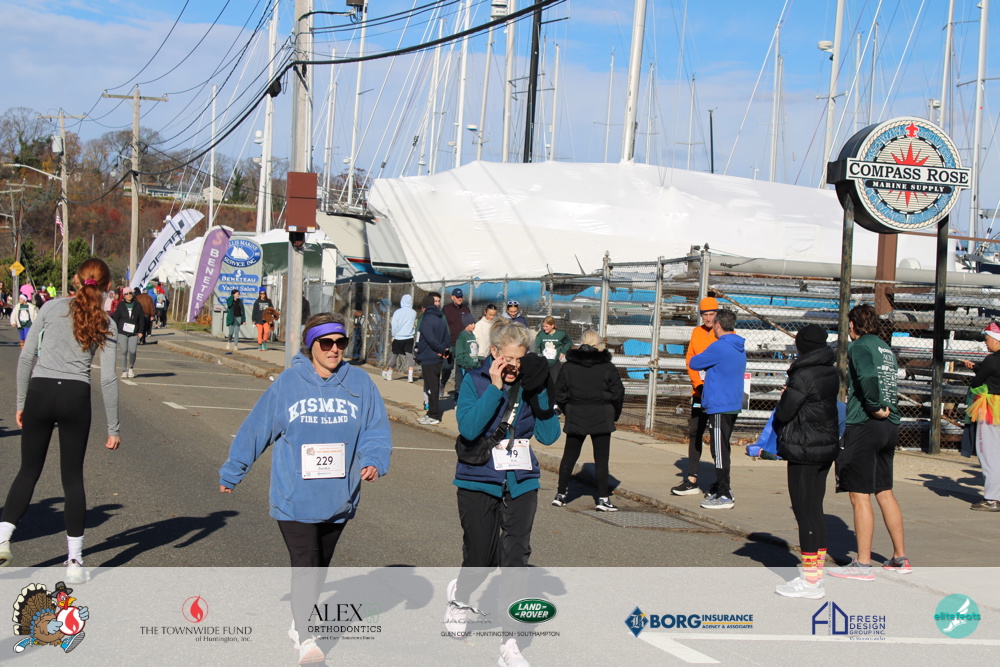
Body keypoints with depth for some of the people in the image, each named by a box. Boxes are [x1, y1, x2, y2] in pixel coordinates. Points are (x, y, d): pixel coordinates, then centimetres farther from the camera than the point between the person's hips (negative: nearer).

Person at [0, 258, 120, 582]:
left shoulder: (52, 307, 5)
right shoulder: (104, 324, 5)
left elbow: (26, 357, 2)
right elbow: (108, 379, 0)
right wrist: (113, 428, 6)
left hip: (40, 390, 1)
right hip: (76, 397, 0)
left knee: (28, 471, 15)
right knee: (73, 477, 8)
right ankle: (74, 561, 9)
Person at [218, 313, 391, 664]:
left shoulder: (360, 383, -1)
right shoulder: (288, 383, -6)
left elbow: (376, 429, -1)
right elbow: (255, 429, 2)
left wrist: (374, 461, -21)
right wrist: (230, 474, 9)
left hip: (338, 499, 3)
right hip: (294, 498, -3)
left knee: (320, 567, 17)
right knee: (304, 566, -11)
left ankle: (299, 622, 37)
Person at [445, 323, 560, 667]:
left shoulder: (529, 386, 2)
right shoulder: (476, 381, -5)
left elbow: (549, 435, -5)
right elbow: (469, 429, -20)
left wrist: (539, 393, -15)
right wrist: (495, 388, -21)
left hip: (521, 483, 2)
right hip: (478, 483, -1)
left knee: (515, 556, -10)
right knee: (481, 559, 6)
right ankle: (459, 596, 43)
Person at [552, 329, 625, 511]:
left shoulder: (568, 366, 0)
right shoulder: (607, 367, -5)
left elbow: (559, 393, 2)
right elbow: (618, 392, -3)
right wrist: (614, 414, 9)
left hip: (575, 419, 2)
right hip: (601, 419, -2)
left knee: (569, 455, 12)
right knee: (601, 458, 3)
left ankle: (561, 494, 15)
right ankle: (603, 498, 0)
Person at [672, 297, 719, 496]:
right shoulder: (696, 332, 9)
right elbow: (690, 360, 8)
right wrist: (698, 384, -4)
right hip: (700, 391, 5)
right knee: (694, 433, 6)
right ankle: (692, 480, 12)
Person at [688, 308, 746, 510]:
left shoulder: (719, 347, -16)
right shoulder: (740, 349, 11)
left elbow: (694, 363, -8)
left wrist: (697, 358, 12)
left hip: (719, 407, -9)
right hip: (734, 405, 9)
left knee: (720, 450, -6)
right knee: (721, 449, 18)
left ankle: (724, 495, -4)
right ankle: (721, 488, 25)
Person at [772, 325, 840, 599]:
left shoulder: (804, 375, -17)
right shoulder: (831, 373, 9)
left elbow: (783, 412, -14)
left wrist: (784, 397, 6)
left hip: (804, 450, -9)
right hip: (827, 446, 9)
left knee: (805, 511, -4)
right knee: (815, 510, 14)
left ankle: (810, 581, -2)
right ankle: (817, 571, 19)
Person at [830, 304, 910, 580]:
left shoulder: (859, 346, -8)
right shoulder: (887, 349, 15)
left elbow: (868, 378, -24)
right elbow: (891, 385, 15)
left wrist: (875, 409, -14)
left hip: (865, 425, -8)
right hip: (890, 425, 8)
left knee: (859, 495, -4)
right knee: (884, 492, 17)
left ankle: (863, 565, -3)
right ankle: (900, 558, 24)